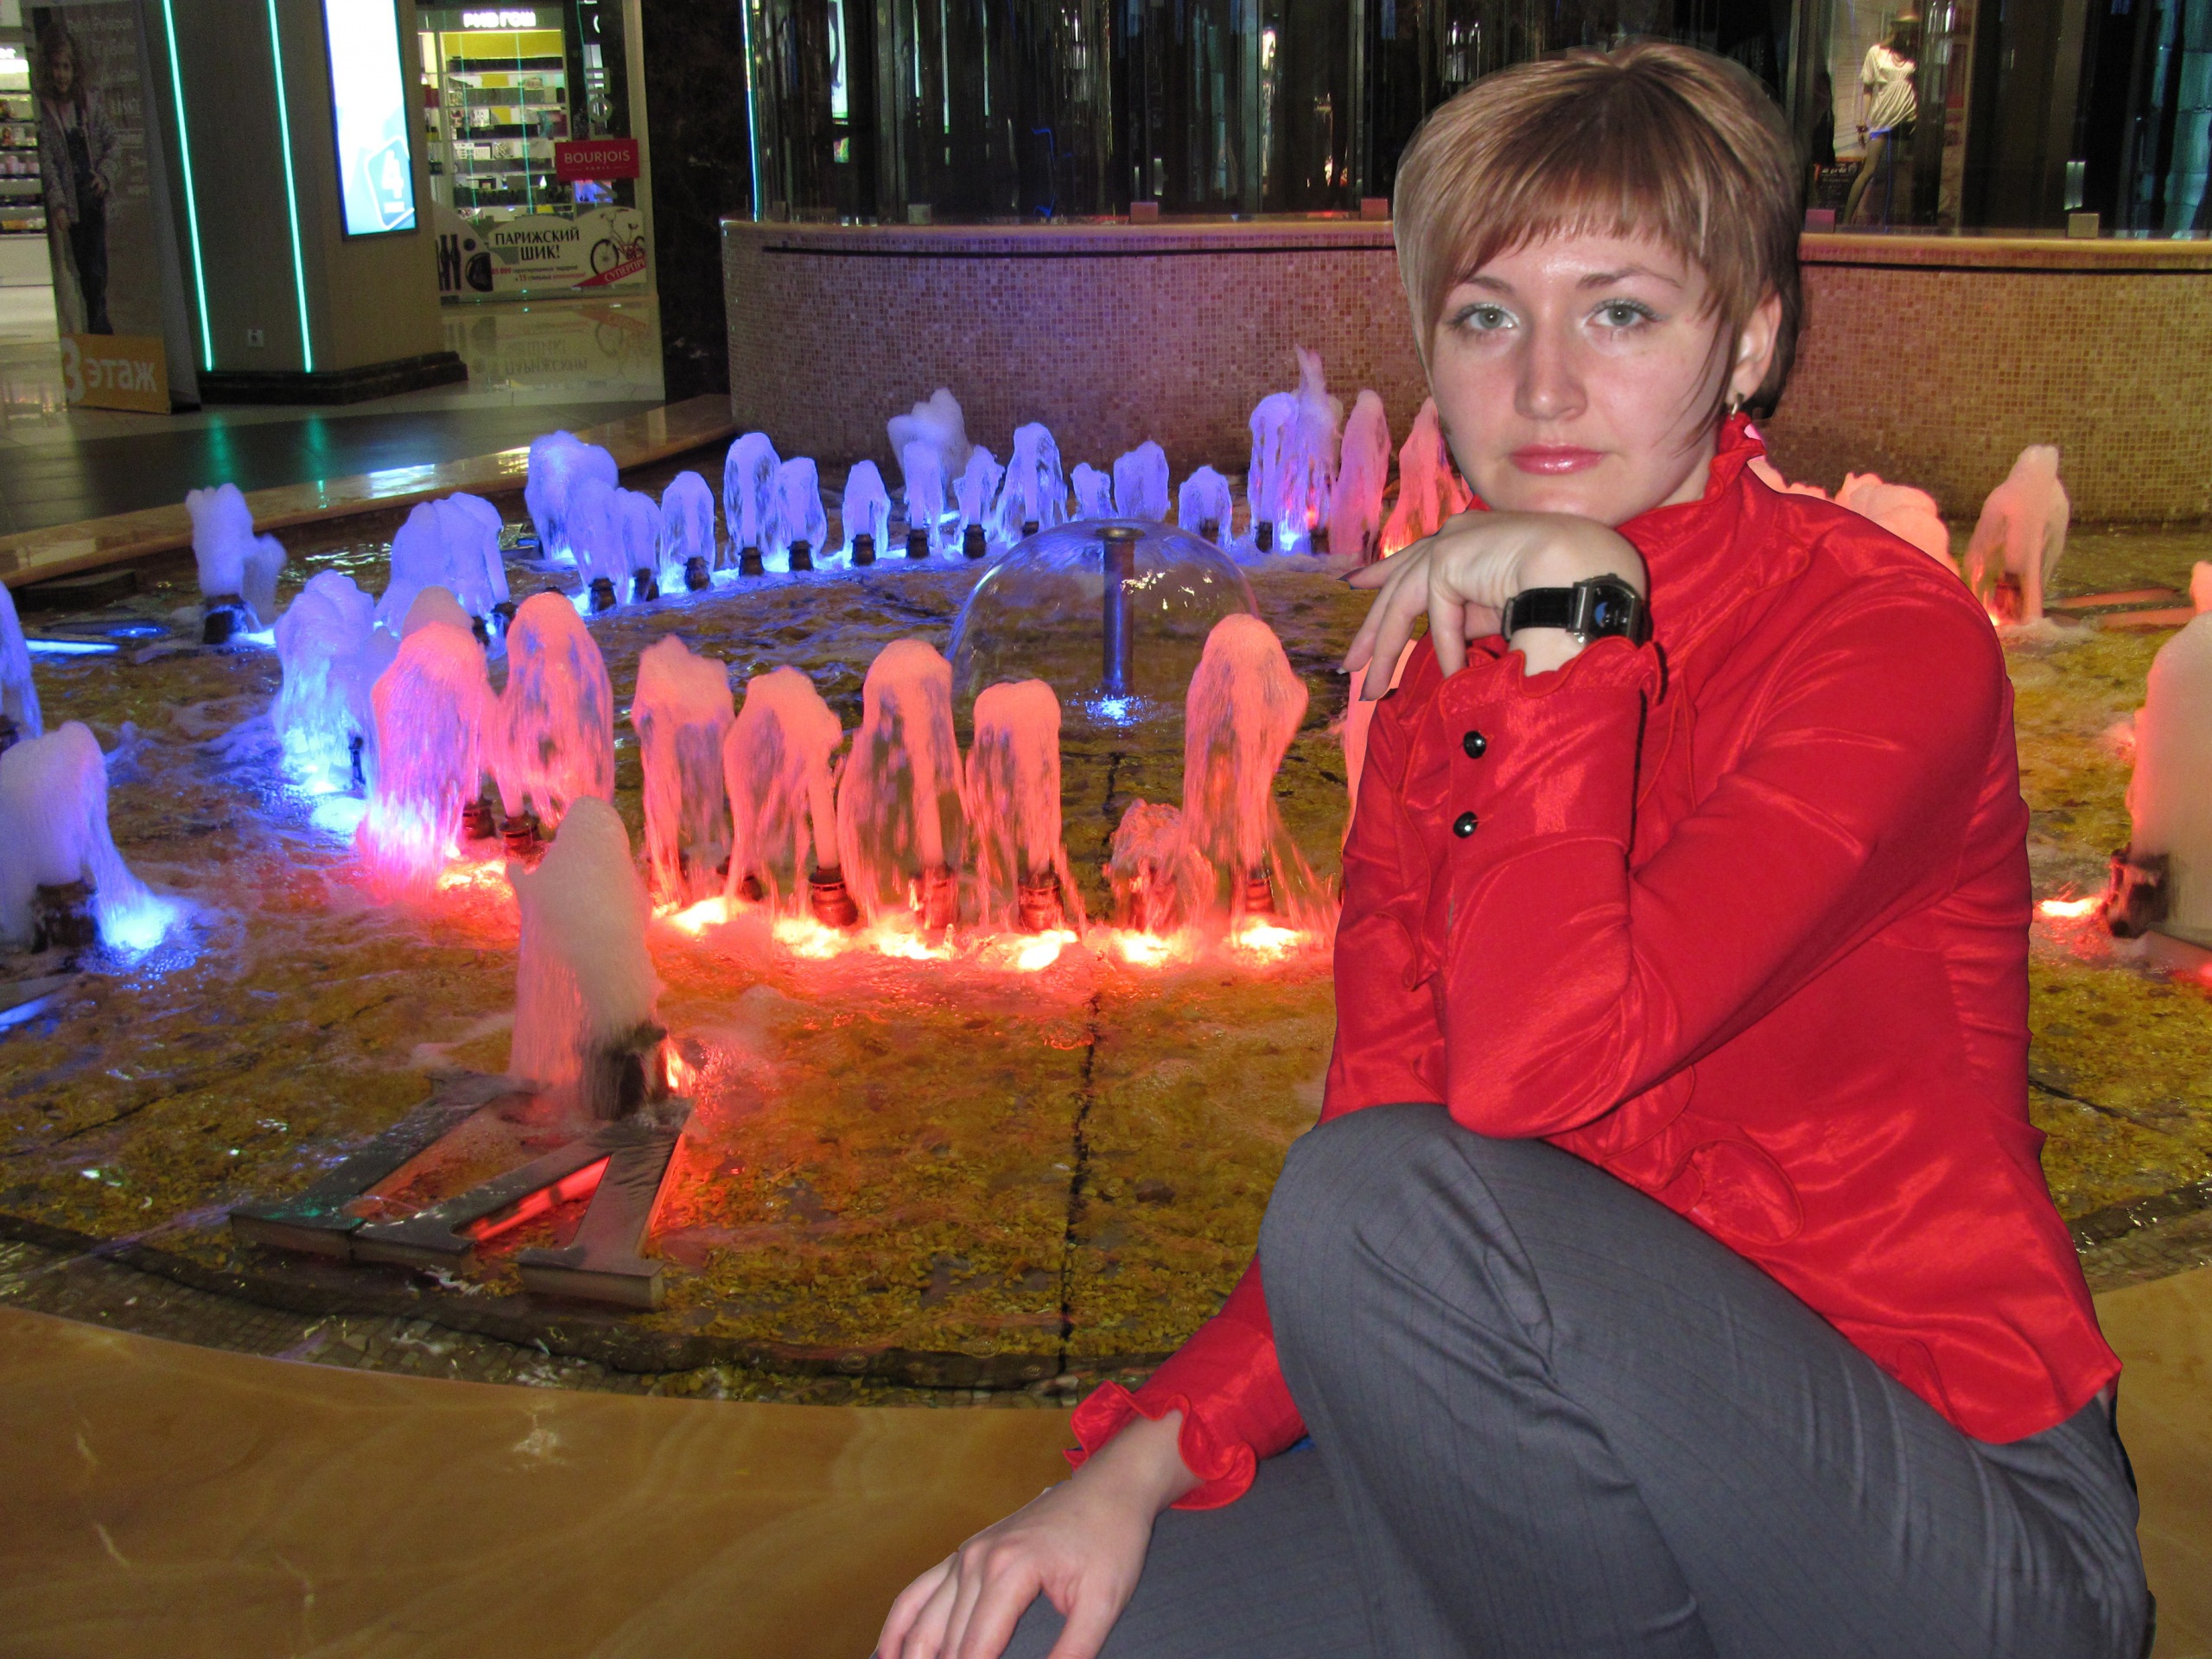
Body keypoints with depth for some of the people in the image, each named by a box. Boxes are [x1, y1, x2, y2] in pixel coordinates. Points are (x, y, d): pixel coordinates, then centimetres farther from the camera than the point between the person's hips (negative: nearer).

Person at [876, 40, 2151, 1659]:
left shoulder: (1887, 636, -16)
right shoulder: (1443, 668, 5)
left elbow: (1526, 1070, -30)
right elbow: (1379, 1120, 0)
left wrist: (1572, 613, -23)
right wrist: (1140, 1459, -11)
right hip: (1613, 1479, 5)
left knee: (1389, 1205, -30)